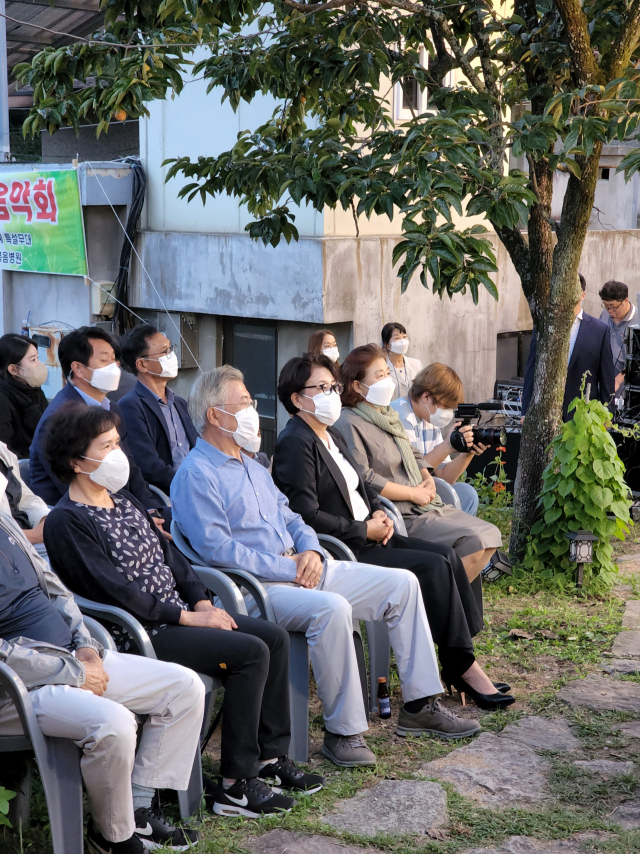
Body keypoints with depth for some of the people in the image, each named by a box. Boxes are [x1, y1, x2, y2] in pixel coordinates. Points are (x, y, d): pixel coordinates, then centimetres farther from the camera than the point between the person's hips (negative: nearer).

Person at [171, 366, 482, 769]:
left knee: (402, 583, 0)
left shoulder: (253, 467, 22)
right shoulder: (196, 475, -7)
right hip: (258, 587, -9)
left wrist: (310, 550, -1)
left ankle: (420, 705, 5)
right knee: (332, 608, -37)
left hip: (300, 568, 9)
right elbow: (218, 549, -17)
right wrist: (287, 568, -17)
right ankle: (343, 732, -23)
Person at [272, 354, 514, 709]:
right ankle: (462, 667, -9)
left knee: (447, 555, -8)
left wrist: (378, 511, 5)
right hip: (341, 549, -9)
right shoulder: (295, 443, -13)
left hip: (366, 534, 9)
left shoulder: (332, 436, 17)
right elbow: (307, 516, -21)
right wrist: (364, 530, -15)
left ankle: (464, 657, -7)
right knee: (434, 566, -19)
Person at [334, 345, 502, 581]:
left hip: (423, 505, 10)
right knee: (474, 541, -20)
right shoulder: (349, 424, -13)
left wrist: (428, 480, 4)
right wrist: (413, 493, -14)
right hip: (400, 516, -10)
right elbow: (362, 479, -21)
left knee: (490, 535, 1)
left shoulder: (388, 416, 18)